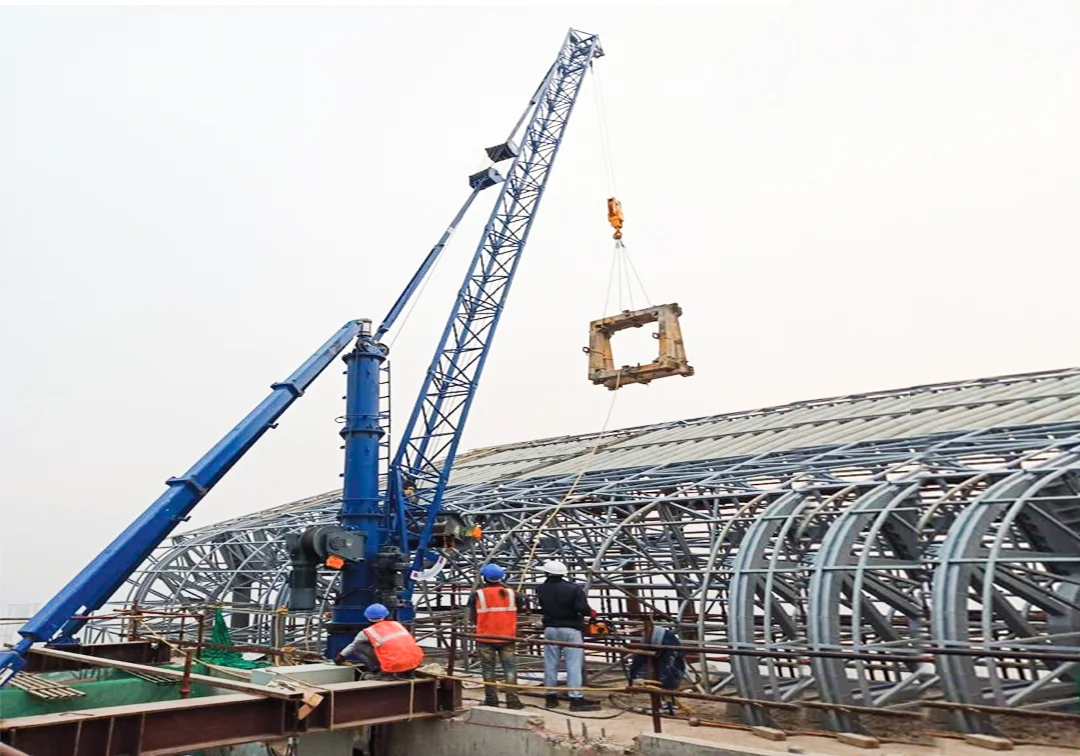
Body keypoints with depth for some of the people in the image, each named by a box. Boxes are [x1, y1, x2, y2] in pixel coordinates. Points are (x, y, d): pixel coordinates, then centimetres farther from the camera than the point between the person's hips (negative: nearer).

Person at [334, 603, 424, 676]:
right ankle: (406, 672, 19)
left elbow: (353, 646, 27)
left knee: (358, 646, 11)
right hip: (415, 663, 3)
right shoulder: (396, 624, 19)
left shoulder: (367, 632, 8)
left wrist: (341, 656, 46)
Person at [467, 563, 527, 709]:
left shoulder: (477, 595, -6)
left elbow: (472, 618, 0)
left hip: (485, 638, -1)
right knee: (510, 668, 6)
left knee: (488, 669, 10)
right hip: (506, 638, 1)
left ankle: (491, 700, 13)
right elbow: (523, 608, 12)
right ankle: (512, 700, 4)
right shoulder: (511, 593, -2)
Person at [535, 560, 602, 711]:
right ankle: (576, 698, -2)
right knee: (574, 664, -1)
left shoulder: (541, 589, -2)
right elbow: (582, 608, -21)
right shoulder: (574, 589, -13)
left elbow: (543, 608, 11)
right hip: (570, 629, -4)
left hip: (550, 629, 4)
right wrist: (591, 613, 0)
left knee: (550, 663, 12)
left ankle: (550, 696, 21)